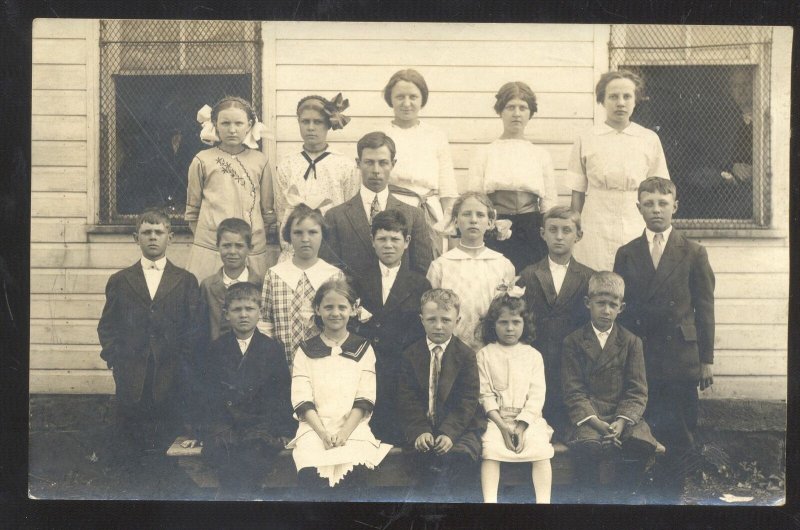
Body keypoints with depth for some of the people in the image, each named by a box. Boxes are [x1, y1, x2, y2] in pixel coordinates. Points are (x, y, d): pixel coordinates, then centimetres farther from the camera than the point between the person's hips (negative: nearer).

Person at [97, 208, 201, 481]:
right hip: (131, 379, 1)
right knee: (126, 456, 4)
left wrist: (185, 364, -3)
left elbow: (194, 327, 4)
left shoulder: (186, 281, 7)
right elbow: (106, 326, 11)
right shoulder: (119, 281, 10)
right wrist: (114, 357, -1)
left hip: (172, 379, -1)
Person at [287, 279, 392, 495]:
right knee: (310, 473, -31)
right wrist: (323, 434, -12)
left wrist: (344, 433, -11)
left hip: (353, 428, 0)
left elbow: (365, 398, 4)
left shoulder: (363, 348, 14)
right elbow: (302, 399, 4)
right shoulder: (306, 350, 15)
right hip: (314, 428, 0)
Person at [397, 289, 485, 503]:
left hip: (460, 425, -1)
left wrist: (449, 433, -19)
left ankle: (461, 499, -8)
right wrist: (420, 431, -16)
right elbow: (407, 399, 0)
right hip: (423, 426, 1)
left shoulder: (466, 355, 0)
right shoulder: (410, 355, 5)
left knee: (461, 455, -28)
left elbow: (467, 401, -6)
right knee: (424, 455, -27)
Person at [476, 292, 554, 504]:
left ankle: (543, 500, -20)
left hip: (528, 418, 1)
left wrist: (521, 426, -12)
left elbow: (536, 395, 1)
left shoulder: (533, 356, 7)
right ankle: (489, 500, -28)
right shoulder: (485, 355, 5)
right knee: (490, 449, -26)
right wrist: (503, 426, -12)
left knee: (541, 449, -22)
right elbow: (485, 394, -1)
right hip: (496, 418, -1)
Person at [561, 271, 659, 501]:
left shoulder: (631, 342, 11)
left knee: (641, 443, -29)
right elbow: (573, 390, -1)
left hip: (624, 414, 2)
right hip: (587, 416, -1)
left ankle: (622, 492, -3)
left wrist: (622, 420, -14)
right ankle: (600, 494, -7)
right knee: (589, 446, -33)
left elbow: (637, 391, 4)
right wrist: (596, 422, -16)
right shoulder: (573, 342, 7)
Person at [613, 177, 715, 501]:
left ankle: (672, 495, 16)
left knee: (681, 438, 3)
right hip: (639, 359, 1)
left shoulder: (694, 254, 5)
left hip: (681, 359, 0)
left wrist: (707, 359, 1)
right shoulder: (626, 255, 8)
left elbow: (704, 309, 4)